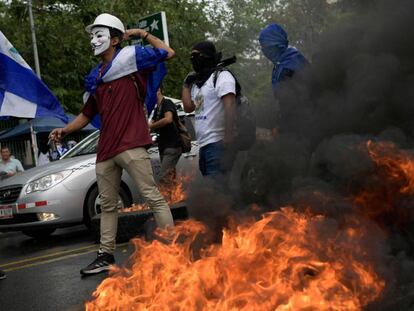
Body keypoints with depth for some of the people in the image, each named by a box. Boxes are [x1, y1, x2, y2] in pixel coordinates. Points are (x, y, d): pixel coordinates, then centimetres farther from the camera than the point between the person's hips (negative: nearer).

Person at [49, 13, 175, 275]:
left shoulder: (130, 57, 1)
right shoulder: (94, 78, 18)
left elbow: (168, 53, -1)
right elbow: (87, 114, 24)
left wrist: (143, 34, 4)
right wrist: (64, 130, 11)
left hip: (131, 144, -7)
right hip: (106, 150, 7)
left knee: (152, 196, -9)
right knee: (108, 205, 12)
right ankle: (106, 256, 20)